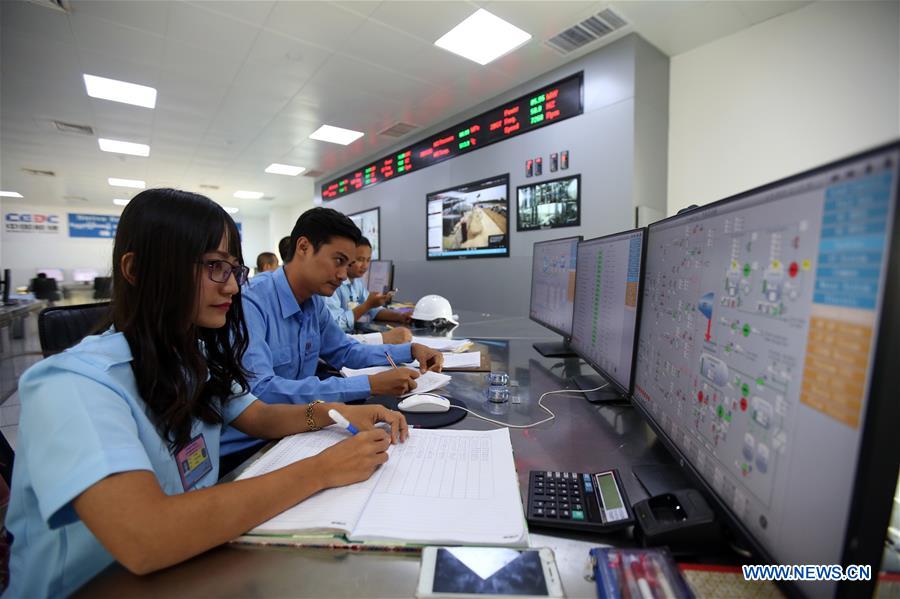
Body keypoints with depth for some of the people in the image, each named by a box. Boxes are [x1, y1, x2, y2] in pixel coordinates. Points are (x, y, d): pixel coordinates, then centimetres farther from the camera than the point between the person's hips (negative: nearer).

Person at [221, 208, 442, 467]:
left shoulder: (314, 302, 1)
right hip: (240, 451, -6)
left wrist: (410, 350, 1)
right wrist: (369, 385, -34)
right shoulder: (250, 302, -22)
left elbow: (344, 352, 13)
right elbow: (259, 392, -32)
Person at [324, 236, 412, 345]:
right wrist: (368, 304, -21)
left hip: (353, 335, 8)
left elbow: (374, 310, 13)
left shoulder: (358, 280, 8)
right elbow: (336, 325, -22)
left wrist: (400, 316, -3)